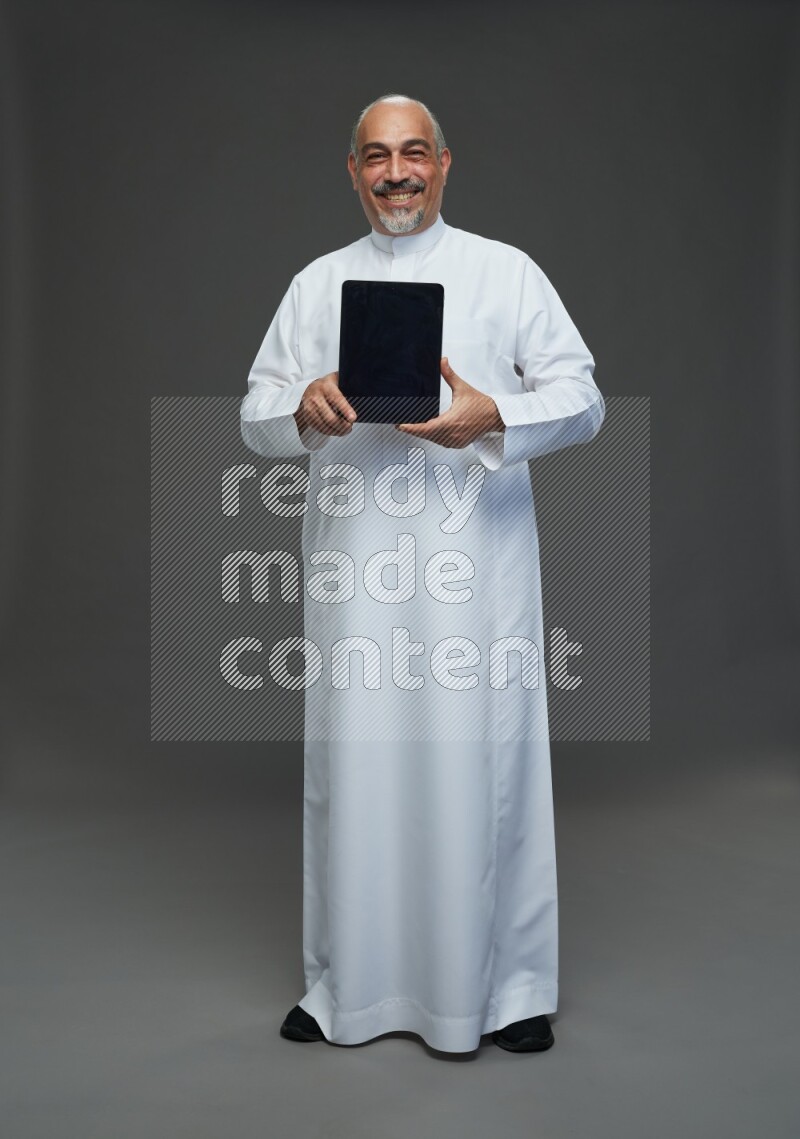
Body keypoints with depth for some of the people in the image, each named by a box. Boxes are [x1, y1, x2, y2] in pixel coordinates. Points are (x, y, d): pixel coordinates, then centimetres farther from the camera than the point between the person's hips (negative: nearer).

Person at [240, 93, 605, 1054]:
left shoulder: (508, 273, 10)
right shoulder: (317, 284, 16)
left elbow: (581, 398, 3)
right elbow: (256, 418, 12)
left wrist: (493, 417, -17)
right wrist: (304, 409, -12)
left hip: (478, 558, -2)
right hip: (354, 563, 2)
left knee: (483, 764, -1)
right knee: (355, 763, 5)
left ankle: (507, 985, 17)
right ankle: (348, 986, 21)